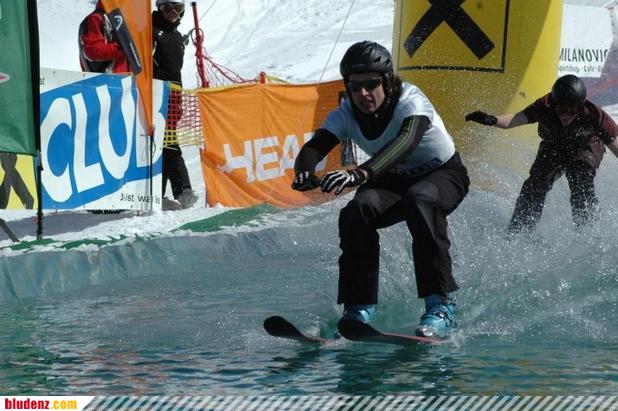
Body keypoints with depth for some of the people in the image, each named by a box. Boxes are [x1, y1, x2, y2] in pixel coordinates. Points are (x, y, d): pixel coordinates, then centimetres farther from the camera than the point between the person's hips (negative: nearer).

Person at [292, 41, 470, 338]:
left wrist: (361, 173, -65)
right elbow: (313, 148, -28)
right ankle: (359, 308, -20)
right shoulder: (346, 115, -14)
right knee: (357, 211, -27)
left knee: (419, 201, -39)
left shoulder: (410, 102, -29)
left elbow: (404, 142, -48)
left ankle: (440, 305, -37)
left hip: (444, 175, -4)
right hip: (394, 181, 5)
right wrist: (305, 173, -54)